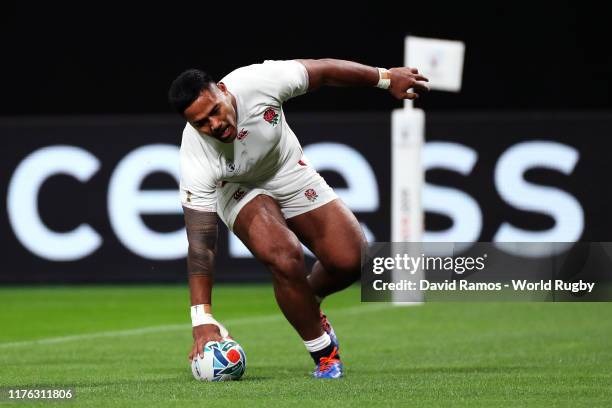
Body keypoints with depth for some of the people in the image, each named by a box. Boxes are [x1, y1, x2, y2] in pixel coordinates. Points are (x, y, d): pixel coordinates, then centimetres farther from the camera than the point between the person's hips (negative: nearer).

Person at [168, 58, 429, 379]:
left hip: (289, 172, 3)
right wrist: (202, 319, -36)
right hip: (240, 192, -3)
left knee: (350, 259, -10)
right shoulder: (197, 160, -35)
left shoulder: (257, 82, -34)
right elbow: (200, 244, -33)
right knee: (284, 258, -30)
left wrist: (386, 78, -6)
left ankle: (306, 301, 26)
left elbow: (322, 71, -16)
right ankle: (323, 353, -7)